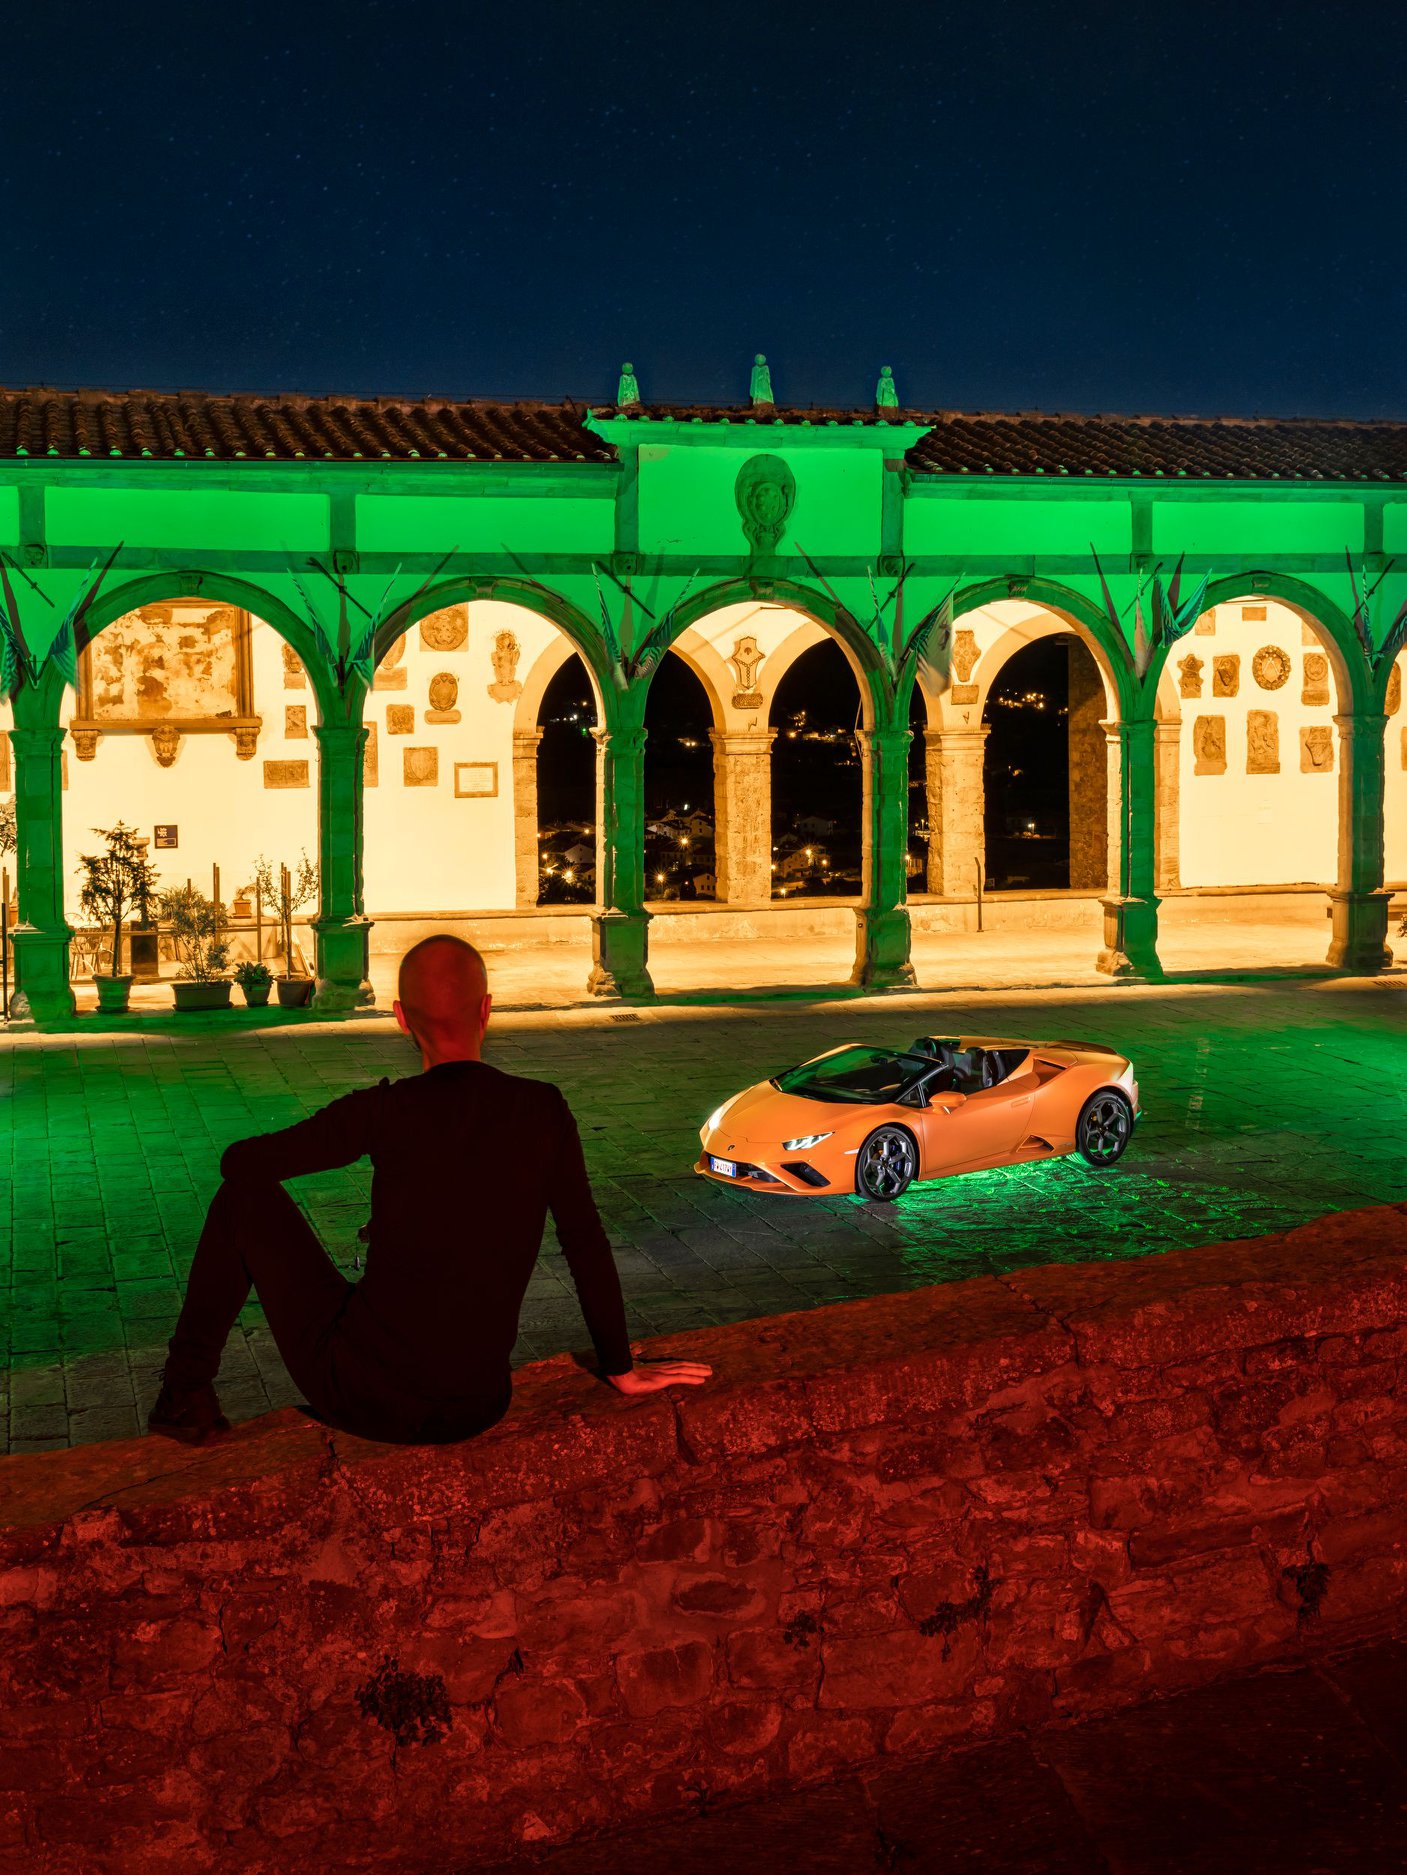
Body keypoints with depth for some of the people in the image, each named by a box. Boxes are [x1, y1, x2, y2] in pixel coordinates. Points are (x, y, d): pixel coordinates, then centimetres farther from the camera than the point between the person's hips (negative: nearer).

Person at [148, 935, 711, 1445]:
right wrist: (622, 1369, 16)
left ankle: (186, 1393, 20)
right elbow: (586, 1245, 5)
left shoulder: (382, 1112, -10)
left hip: (362, 1398, -3)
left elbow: (241, 1161, 0)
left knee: (245, 1198, 14)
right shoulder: (543, 1111, -3)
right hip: (472, 1415, 3)